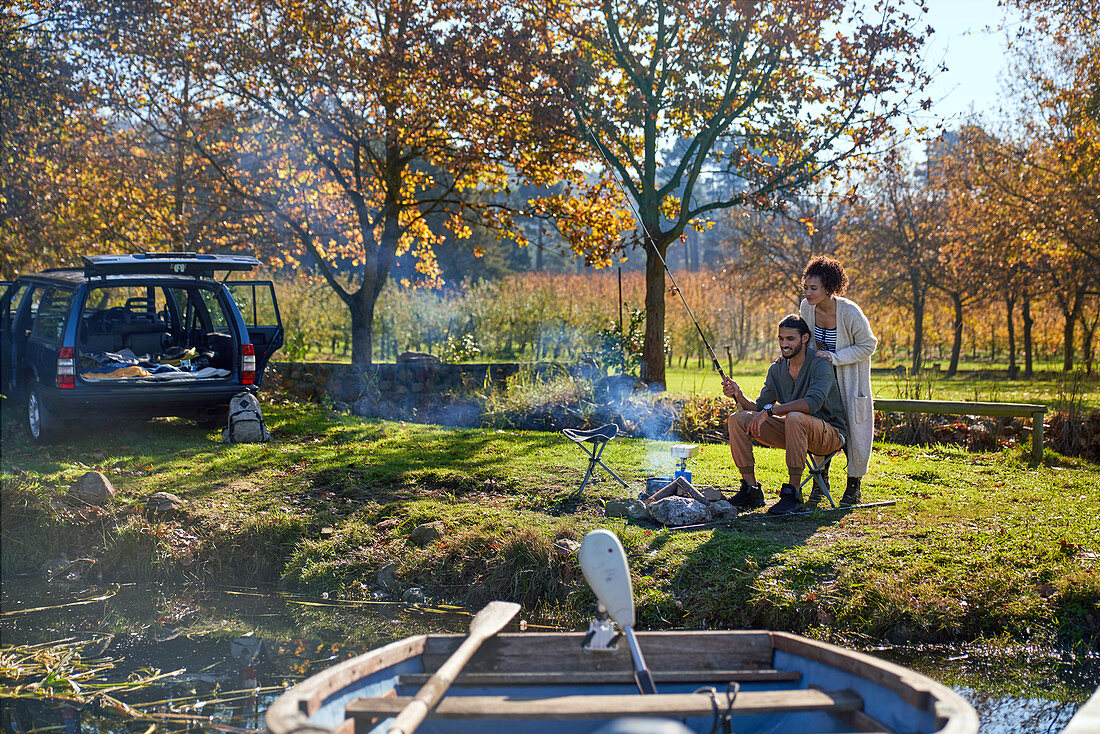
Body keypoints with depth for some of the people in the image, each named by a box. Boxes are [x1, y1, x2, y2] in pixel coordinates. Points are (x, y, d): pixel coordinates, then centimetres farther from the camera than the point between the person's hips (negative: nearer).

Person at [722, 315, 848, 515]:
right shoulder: (777, 369, 5)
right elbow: (759, 407, 6)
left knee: (795, 418, -40)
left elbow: (814, 402, -33)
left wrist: (770, 410, -34)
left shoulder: (820, 364, -16)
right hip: (794, 431, 7)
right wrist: (740, 396, -16)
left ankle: (793, 494, -33)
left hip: (831, 433, -7)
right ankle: (751, 490, -6)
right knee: (738, 419, -7)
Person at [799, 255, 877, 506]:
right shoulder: (806, 307, -13)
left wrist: (835, 357, -27)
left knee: (855, 427, -1)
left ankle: (854, 486, 13)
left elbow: (868, 346, -17)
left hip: (851, 376, -4)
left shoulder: (850, 313, -29)